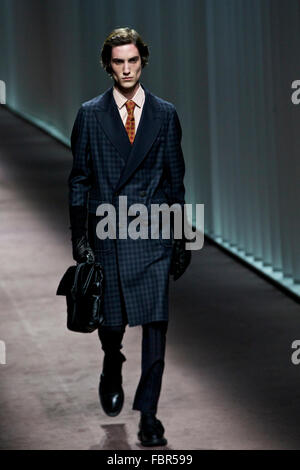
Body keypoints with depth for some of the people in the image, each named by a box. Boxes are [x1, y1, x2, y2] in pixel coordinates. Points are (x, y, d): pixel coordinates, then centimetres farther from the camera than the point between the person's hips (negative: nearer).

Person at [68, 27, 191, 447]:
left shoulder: (165, 114, 6)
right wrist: (79, 238, -1)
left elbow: (175, 179, 9)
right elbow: (79, 180, 6)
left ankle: (148, 414, -1)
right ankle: (112, 370, 42)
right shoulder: (90, 114, 4)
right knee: (110, 321, 9)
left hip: (152, 235, 0)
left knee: (155, 323, -7)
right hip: (107, 232, 0)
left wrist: (180, 239, 7)